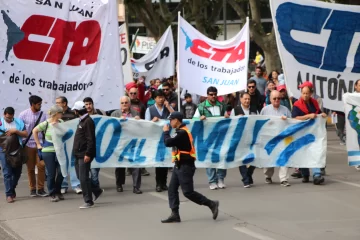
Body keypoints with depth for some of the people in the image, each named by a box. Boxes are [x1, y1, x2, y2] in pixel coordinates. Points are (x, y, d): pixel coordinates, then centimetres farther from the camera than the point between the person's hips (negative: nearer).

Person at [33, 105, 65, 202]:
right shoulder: (46, 124, -9)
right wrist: (38, 144, 3)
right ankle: (52, 194, 14)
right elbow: (35, 131, 3)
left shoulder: (61, 122, 3)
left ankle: (57, 191, 20)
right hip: (48, 151, -4)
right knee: (51, 174, 1)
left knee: (61, 172, 0)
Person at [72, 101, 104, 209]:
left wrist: (88, 154, -22)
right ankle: (97, 191, 26)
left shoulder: (88, 121, -13)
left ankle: (88, 201, -3)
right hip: (79, 154, 10)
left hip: (84, 155, -10)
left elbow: (90, 139, -19)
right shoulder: (82, 121, 16)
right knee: (81, 177, 12)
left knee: (83, 178, -8)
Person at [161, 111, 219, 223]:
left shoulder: (182, 133, -20)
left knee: (188, 192, -7)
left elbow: (168, 143, -22)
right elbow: (171, 142, 11)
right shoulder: (181, 131, 13)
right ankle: (175, 214, 5)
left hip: (185, 166, -10)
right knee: (172, 190, 5)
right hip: (180, 165, 10)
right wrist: (168, 132, -2)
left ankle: (211, 204, 2)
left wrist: (166, 132, -6)